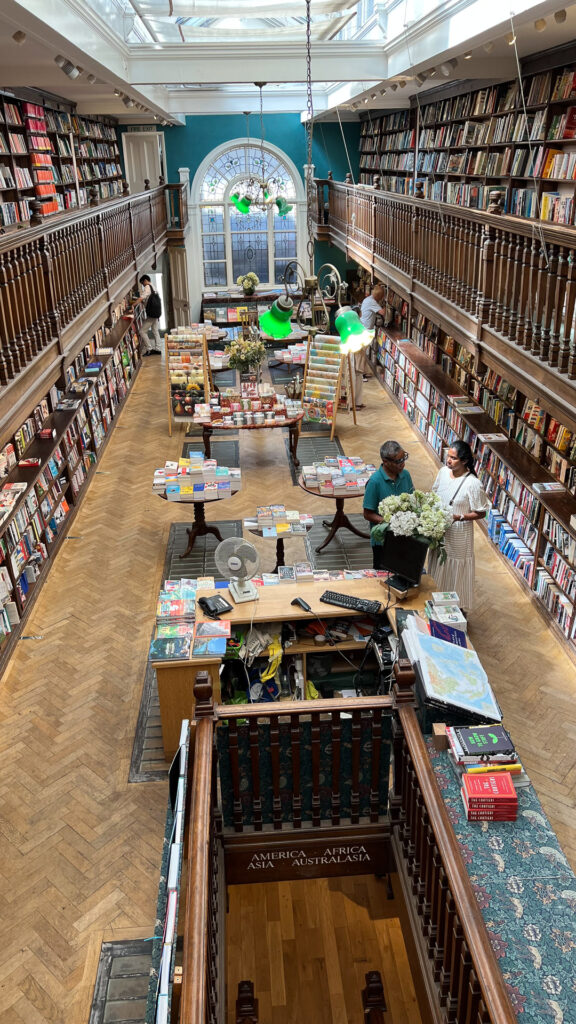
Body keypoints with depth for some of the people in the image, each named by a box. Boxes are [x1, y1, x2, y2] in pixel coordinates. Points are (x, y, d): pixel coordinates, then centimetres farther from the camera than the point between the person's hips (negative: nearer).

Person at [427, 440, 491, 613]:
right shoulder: (443, 472, -5)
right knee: (438, 568, 22)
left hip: (458, 535, -6)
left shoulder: (473, 484, -23)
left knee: (456, 572, 9)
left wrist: (459, 517, -27)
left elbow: (481, 513, -15)